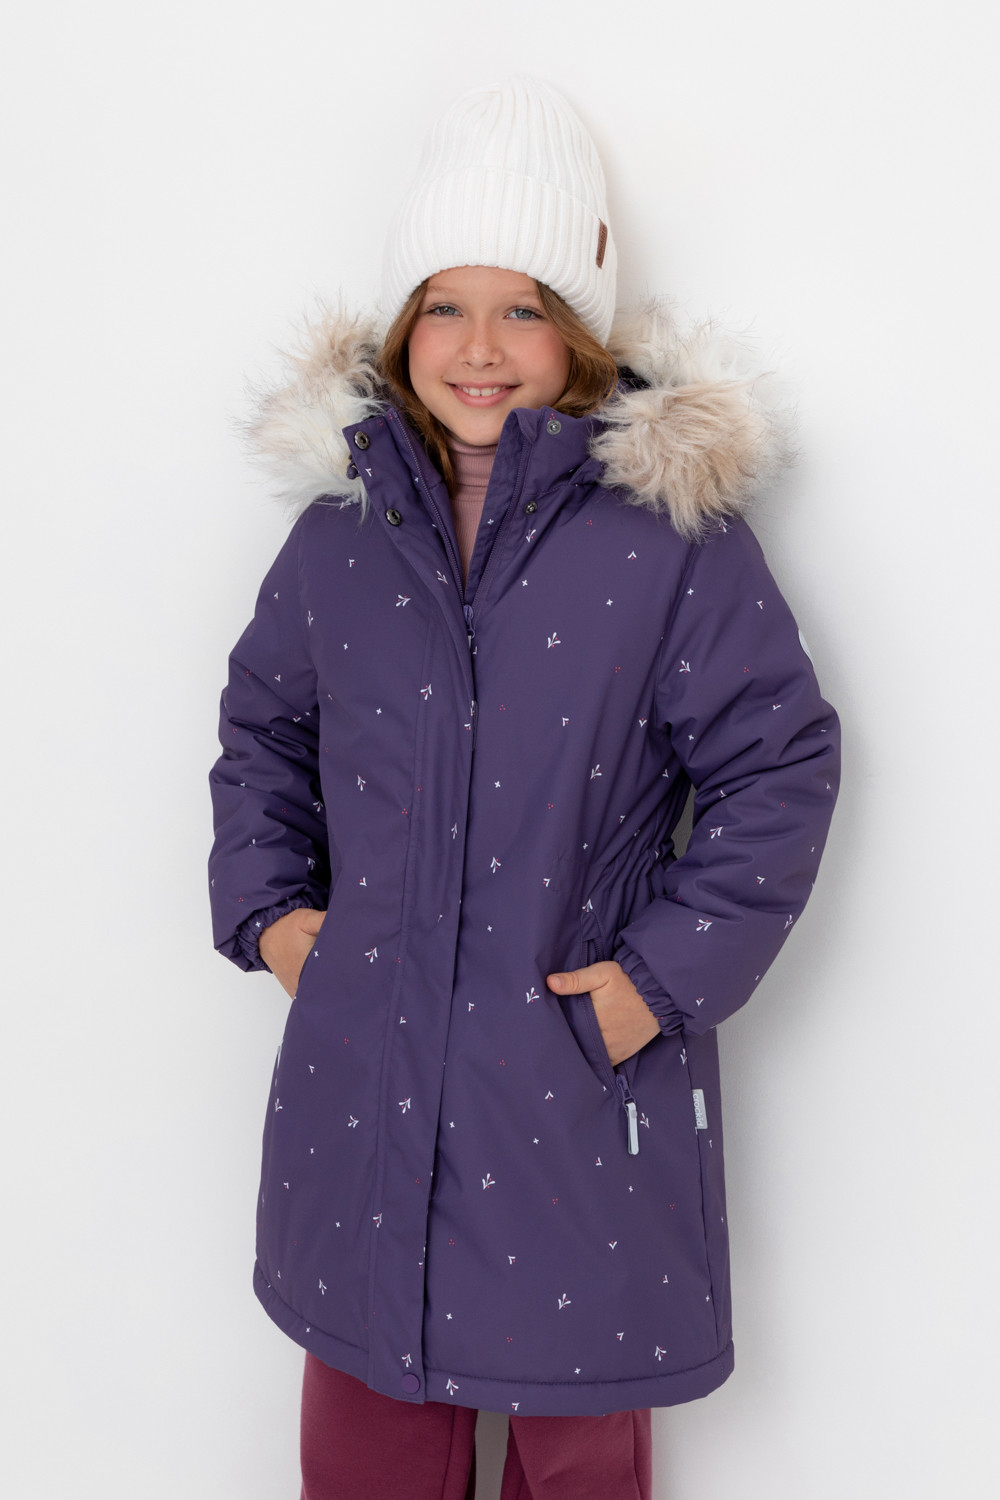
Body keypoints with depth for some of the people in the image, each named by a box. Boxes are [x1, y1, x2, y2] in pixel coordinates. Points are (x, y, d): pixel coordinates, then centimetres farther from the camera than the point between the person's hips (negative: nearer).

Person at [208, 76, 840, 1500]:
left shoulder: (673, 527, -10)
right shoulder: (344, 519, 2)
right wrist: (266, 906, 5)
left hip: (585, 1072, -3)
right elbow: (263, 721, 16)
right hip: (365, 1068, 3)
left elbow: (780, 764, -5)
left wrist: (669, 971, -11)